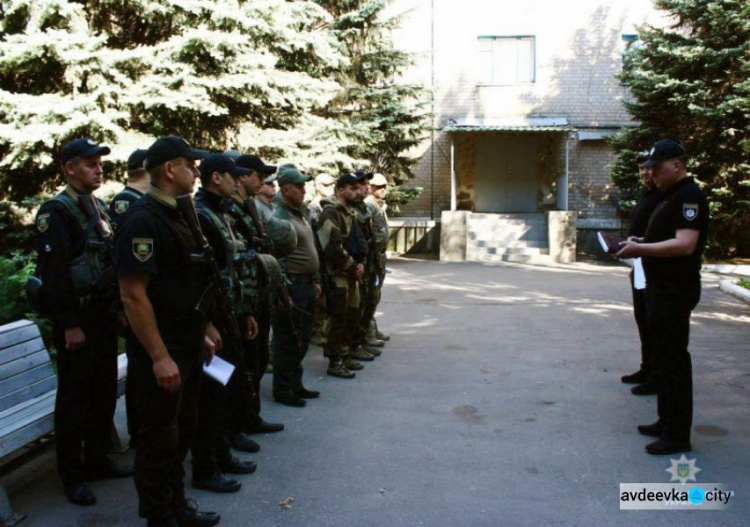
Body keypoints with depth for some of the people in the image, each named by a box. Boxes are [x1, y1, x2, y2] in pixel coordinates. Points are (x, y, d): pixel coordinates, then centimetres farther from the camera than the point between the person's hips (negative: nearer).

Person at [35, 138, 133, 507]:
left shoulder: (100, 207, 13)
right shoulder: (56, 211, -11)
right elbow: (53, 271, -17)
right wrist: (69, 324, -19)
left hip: (104, 314, 8)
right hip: (77, 319, -8)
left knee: (104, 393, 15)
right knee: (74, 397, 3)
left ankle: (97, 461, 29)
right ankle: (72, 476, 15)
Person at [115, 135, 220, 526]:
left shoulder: (176, 215, 12)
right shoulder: (142, 219, -18)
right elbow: (133, 295, -23)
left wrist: (202, 331, 18)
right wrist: (159, 357, -23)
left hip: (188, 345, 10)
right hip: (163, 350, -9)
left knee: (182, 431, 20)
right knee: (159, 438, 4)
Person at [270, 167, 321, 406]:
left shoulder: (301, 214, 16)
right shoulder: (279, 219, -14)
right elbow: (277, 259, -19)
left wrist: (315, 280, 19)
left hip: (307, 285, 9)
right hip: (292, 286, -9)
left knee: (302, 340, 15)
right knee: (288, 341, -1)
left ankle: (295, 384, 26)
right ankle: (282, 390, 10)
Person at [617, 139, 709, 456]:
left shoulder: (688, 196, -15)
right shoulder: (671, 196, 17)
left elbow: (685, 244, -26)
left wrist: (641, 249, -27)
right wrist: (640, 245, 11)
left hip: (676, 292, -11)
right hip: (661, 288, 11)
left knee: (674, 361, -5)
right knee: (664, 358, 16)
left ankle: (678, 436, 2)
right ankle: (667, 421, 27)